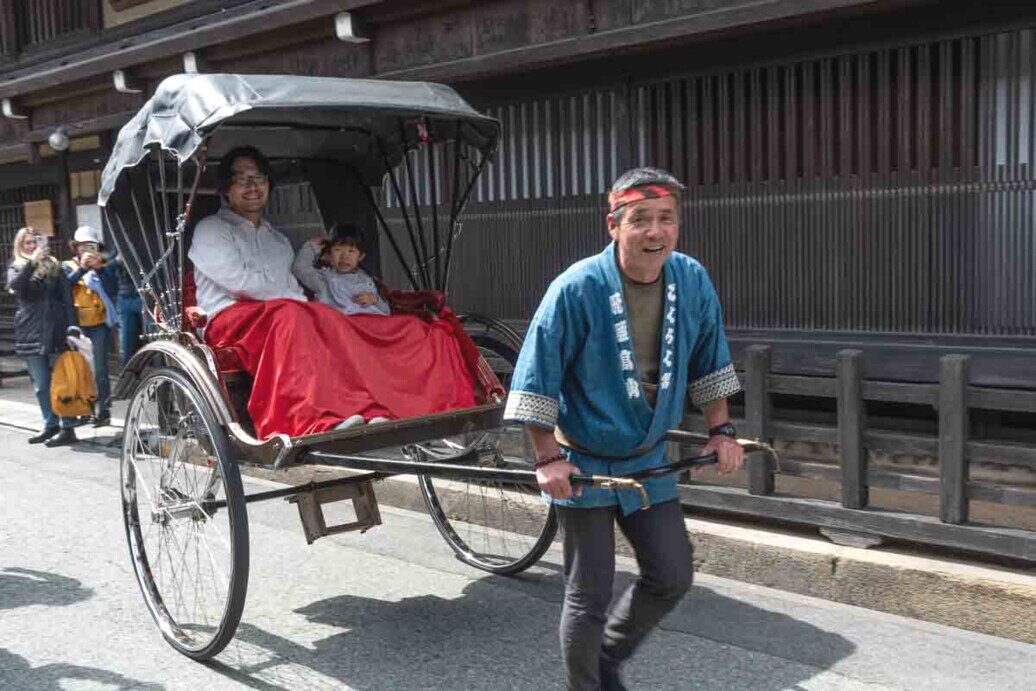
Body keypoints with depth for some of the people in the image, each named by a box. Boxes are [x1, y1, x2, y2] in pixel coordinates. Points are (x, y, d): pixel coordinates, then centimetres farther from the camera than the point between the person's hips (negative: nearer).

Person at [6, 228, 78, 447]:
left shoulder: (53, 266, 8)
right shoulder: (16, 268, 11)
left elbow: (66, 298, 5)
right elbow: (14, 285, -13)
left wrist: (71, 327, -4)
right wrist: (32, 262, -24)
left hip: (55, 331, -2)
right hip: (31, 334, 3)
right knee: (41, 386, 8)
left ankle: (67, 428, -1)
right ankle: (50, 425, 18)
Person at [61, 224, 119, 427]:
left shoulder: (105, 266, 8)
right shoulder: (68, 266, 10)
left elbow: (113, 290, -9)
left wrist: (98, 268, -12)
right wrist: (82, 269, -14)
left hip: (100, 324, -1)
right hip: (76, 324, 1)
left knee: (100, 368, -5)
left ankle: (104, 410, 1)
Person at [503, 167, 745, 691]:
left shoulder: (692, 281, -6)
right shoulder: (577, 288, -22)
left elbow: (708, 361, 10)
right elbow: (535, 376, -17)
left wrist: (720, 430, 7)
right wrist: (547, 458, -19)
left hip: (648, 460, 5)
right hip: (583, 463, -5)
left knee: (672, 577, 11)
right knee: (590, 592, 1)